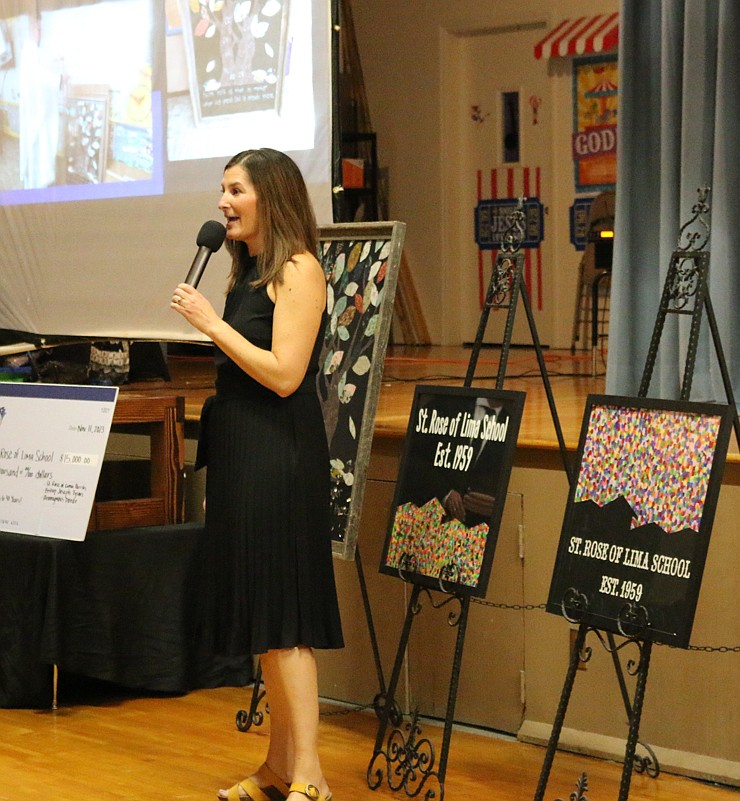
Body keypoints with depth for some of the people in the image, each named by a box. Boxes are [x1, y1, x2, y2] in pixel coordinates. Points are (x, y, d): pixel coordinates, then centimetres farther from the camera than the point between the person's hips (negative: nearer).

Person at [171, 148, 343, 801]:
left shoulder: (297, 270, -10)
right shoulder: (248, 270, 15)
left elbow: (284, 374, -19)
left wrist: (213, 324, -15)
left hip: (280, 454, -9)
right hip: (239, 452, 9)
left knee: (283, 614, -10)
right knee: (261, 612, 11)